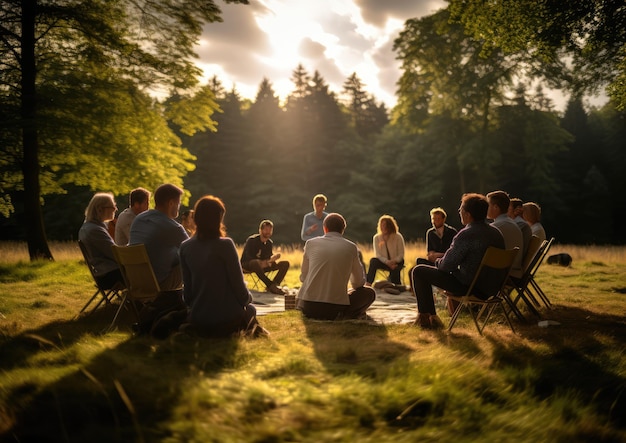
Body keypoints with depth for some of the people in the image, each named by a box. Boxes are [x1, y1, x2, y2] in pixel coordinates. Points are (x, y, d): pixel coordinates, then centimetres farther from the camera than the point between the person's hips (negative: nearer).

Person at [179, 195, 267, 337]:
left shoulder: (185, 247, -1)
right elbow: (238, 283, -11)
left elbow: (188, 287, 3)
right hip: (227, 321, -4)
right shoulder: (225, 244, -14)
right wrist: (247, 299, 10)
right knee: (250, 309, 31)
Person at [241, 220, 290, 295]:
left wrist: (272, 258, -18)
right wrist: (261, 262, -32)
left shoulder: (270, 243, 6)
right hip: (247, 265, -6)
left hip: (262, 265, 6)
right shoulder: (251, 240, -13)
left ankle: (274, 285, -27)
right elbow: (247, 257, -21)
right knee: (256, 263, -44)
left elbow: (269, 256, 7)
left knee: (285, 264, -10)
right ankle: (271, 286, -40)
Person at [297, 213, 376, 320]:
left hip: (307, 307, 4)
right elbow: (359, 282, 14)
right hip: (334, 309, -3)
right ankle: (342, 316, -5)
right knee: (369, 293, 18)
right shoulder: (351, 247, 3)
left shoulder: (311, 243, 6)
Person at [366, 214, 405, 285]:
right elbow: (378, 255, -5)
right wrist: (387, 262, -23)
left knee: (394, 269, -36)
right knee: (373, 261, -29)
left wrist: (394, 261, -25)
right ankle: (368, 284, -33)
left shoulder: (398, 237, -5)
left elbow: (401, 254, -4)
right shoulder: (376, 238, -1)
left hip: (396, 262, -2)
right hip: (384, 262, 2)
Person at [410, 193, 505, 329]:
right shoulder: (496, 232, 4)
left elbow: (447, 265, -18)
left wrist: (438, 261, 6)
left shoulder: (466, 234, -23)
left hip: (469, 287, -9)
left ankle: (425, 317, 10)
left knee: (418, 271, 2)